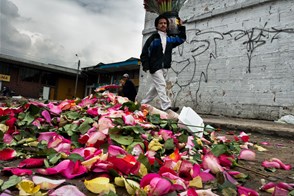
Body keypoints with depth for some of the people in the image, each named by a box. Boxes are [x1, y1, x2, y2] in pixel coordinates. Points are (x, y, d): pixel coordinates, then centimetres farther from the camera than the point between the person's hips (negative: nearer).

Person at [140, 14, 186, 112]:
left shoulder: (169, 38, 15)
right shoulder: (153, 38, -1)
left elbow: (181, 39, 25)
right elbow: (144, 53, -4)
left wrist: (181, 27, 15)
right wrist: (145, 65, -14)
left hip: (165, 67, 6)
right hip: (155, 66, -6)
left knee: (156, 87, 11)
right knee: (161, 85, -16)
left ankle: (143, 104, 24)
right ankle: (166, 107, -21)